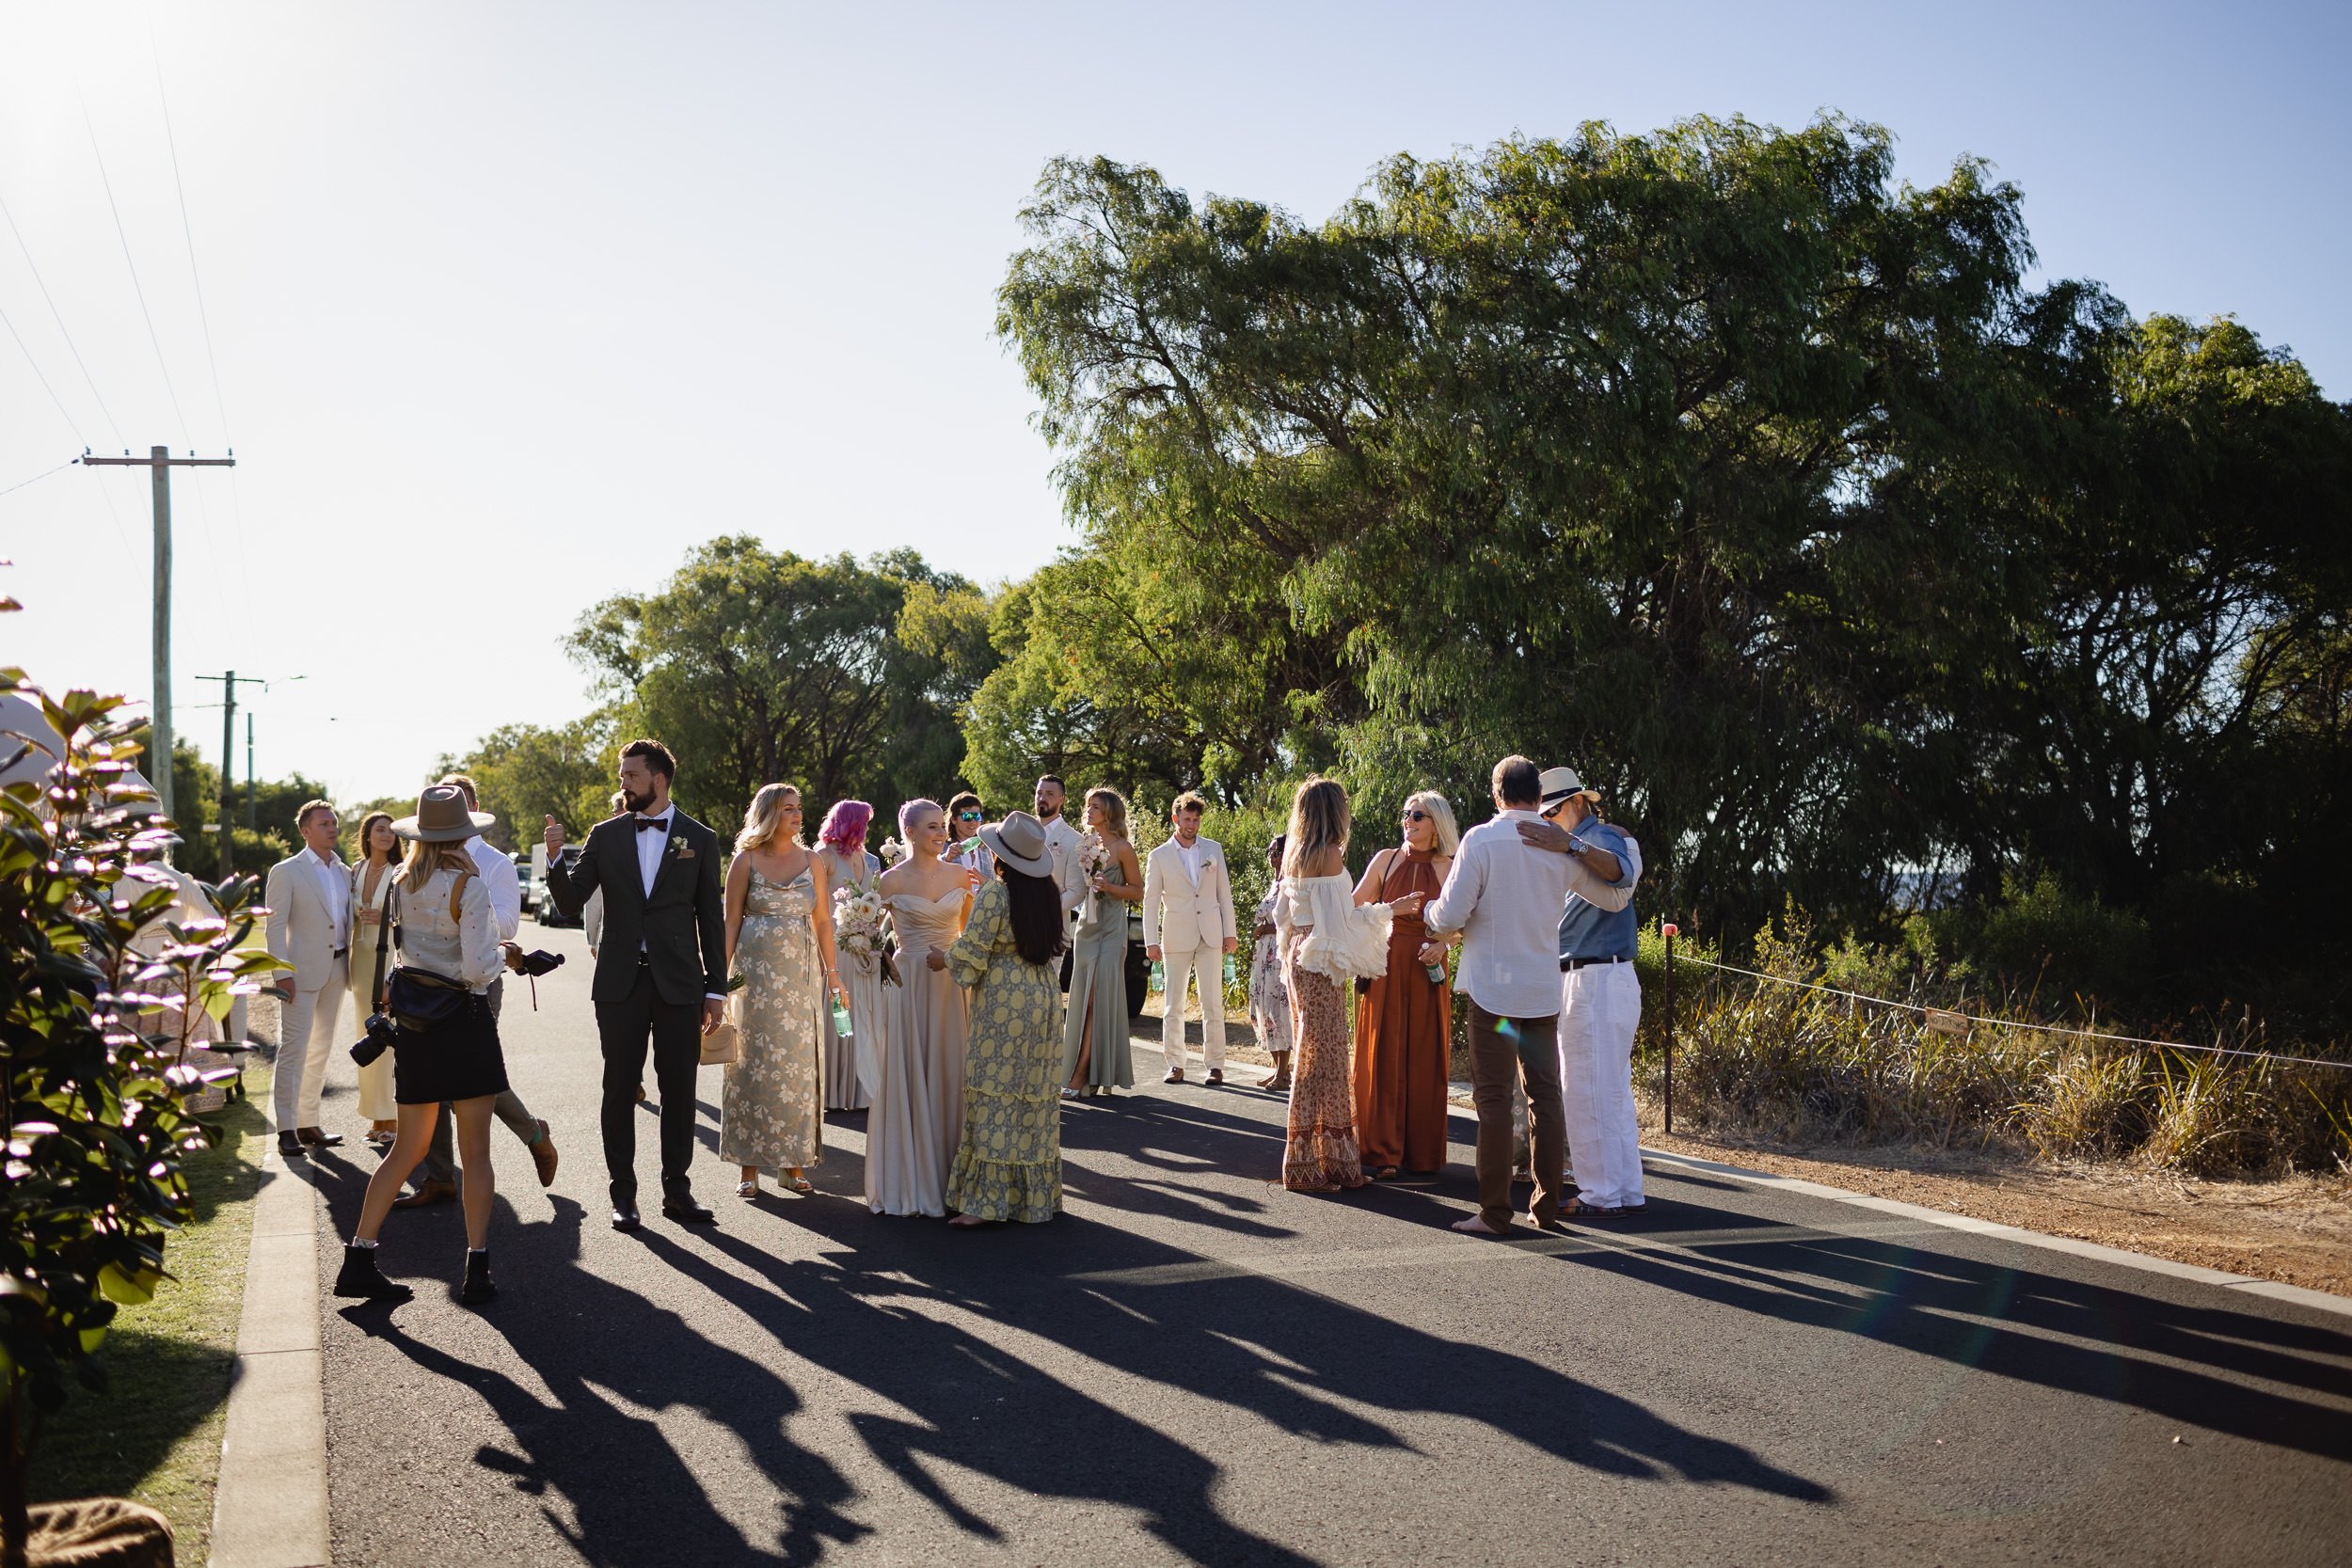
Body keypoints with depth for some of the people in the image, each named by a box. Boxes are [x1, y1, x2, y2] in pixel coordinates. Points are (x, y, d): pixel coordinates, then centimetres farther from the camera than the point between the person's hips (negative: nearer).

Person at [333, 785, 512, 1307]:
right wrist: (501, 954, 2)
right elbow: (477, 968, -18)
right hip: (465, 1019, -6)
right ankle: (477, 1270, 4)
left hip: (414, 1023, 6)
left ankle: (359, 1259, 10)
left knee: (408, 1149, 13)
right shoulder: (468, 885, -13)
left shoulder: (404, 884, 5)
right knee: (475, 1152, 2)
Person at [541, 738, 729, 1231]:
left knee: (679, 1091, 5)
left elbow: (711, 918, 4)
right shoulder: (606, 834, 5)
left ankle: (677, 1190, 15)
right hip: (621, 983, 1)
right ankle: (623, 1194, 12)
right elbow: (570, 901, 2)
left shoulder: (699, 839, 3)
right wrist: (555, 856, -16)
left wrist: (716, 988, 1)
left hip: (678, 982, -1)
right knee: (619, 1090, 5)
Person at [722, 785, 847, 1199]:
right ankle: (750, 1167, 6)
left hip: (802, 974, 2)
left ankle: (794, 1162, 11)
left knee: (799, 1064, 3)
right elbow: (731, 921, 0)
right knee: (755, 1061, 0)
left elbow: (823, 921, 8)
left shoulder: (812, 862, 7)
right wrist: (722, 975, -6)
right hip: (755, 973, -2)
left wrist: (833, 974, 4)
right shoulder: (746, 861, 0)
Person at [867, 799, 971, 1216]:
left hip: (951, 985, 3)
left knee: (949, 1076, 6)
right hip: (909, 981, -3)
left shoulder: (959, 875, 5)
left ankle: (948, 1177, 16)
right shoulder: (892, 880, -4)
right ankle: (909, 1181, 10)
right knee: (907, 1079, 1)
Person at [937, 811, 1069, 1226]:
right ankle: (1037, 1196, 16)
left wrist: (943, 959, 8)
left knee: (996, 1096, -2)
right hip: (1045, 999, 7)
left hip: (1003, 1002, -7)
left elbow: (972, 955, -13)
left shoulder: (994, 895, -14)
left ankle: (988, 1200, -2)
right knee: (1035, 1097, 11)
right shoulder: (1050, 892, 5)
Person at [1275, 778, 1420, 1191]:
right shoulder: (1330, 854, -13)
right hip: (1322, 962, -9)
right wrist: (1391, 909, -5)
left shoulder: (1295, 854, 12)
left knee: (1315, 1054, 12)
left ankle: (1331, 1158, 17)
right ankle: (1307, 1166, -2)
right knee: (1322, 1056, -5)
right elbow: (1342, 918, -14)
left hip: (1300, 958, 9)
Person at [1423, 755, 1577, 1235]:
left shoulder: (1481, 839, -10)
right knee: (1545, 1094, 10)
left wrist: (1433, 914, 9)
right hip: (1545, 987, 4)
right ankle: (1547, 1207, 13)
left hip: (1493, 987, -4)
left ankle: (1494, 1212, 0)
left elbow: (1450, 915, -12)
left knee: (1493, 1097, -1)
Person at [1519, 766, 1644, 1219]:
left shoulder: (1600, 837, -9)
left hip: (1597, 981, -11)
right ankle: (1624, 1191, 17)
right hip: (1585, 982, 11)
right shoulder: (1583, 845, 23)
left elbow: (1620, 873, -31)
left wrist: (1569, 846, -44)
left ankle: (1603, 1195, -6)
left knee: (1589, 1090, -9)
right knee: (1611, 1091, 12)